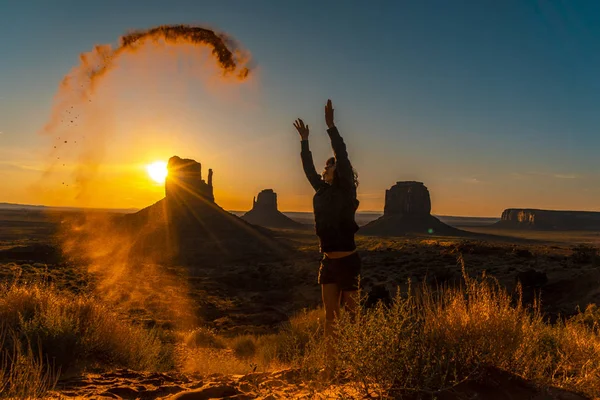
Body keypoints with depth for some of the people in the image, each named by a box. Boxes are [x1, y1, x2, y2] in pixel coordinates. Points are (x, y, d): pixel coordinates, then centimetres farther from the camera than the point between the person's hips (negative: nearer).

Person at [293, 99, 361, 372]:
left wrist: (331, 126, -18)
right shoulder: (323, 192, 10)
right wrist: (304, 141, 19)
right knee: (330, 313, 8)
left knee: (350, 312, 2)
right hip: (328, 262, 7)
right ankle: (331, 360, 15)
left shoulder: (346, 192, -8)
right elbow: (308, 170, 18)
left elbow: (342, 157, -17)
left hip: (347, 261, -7)